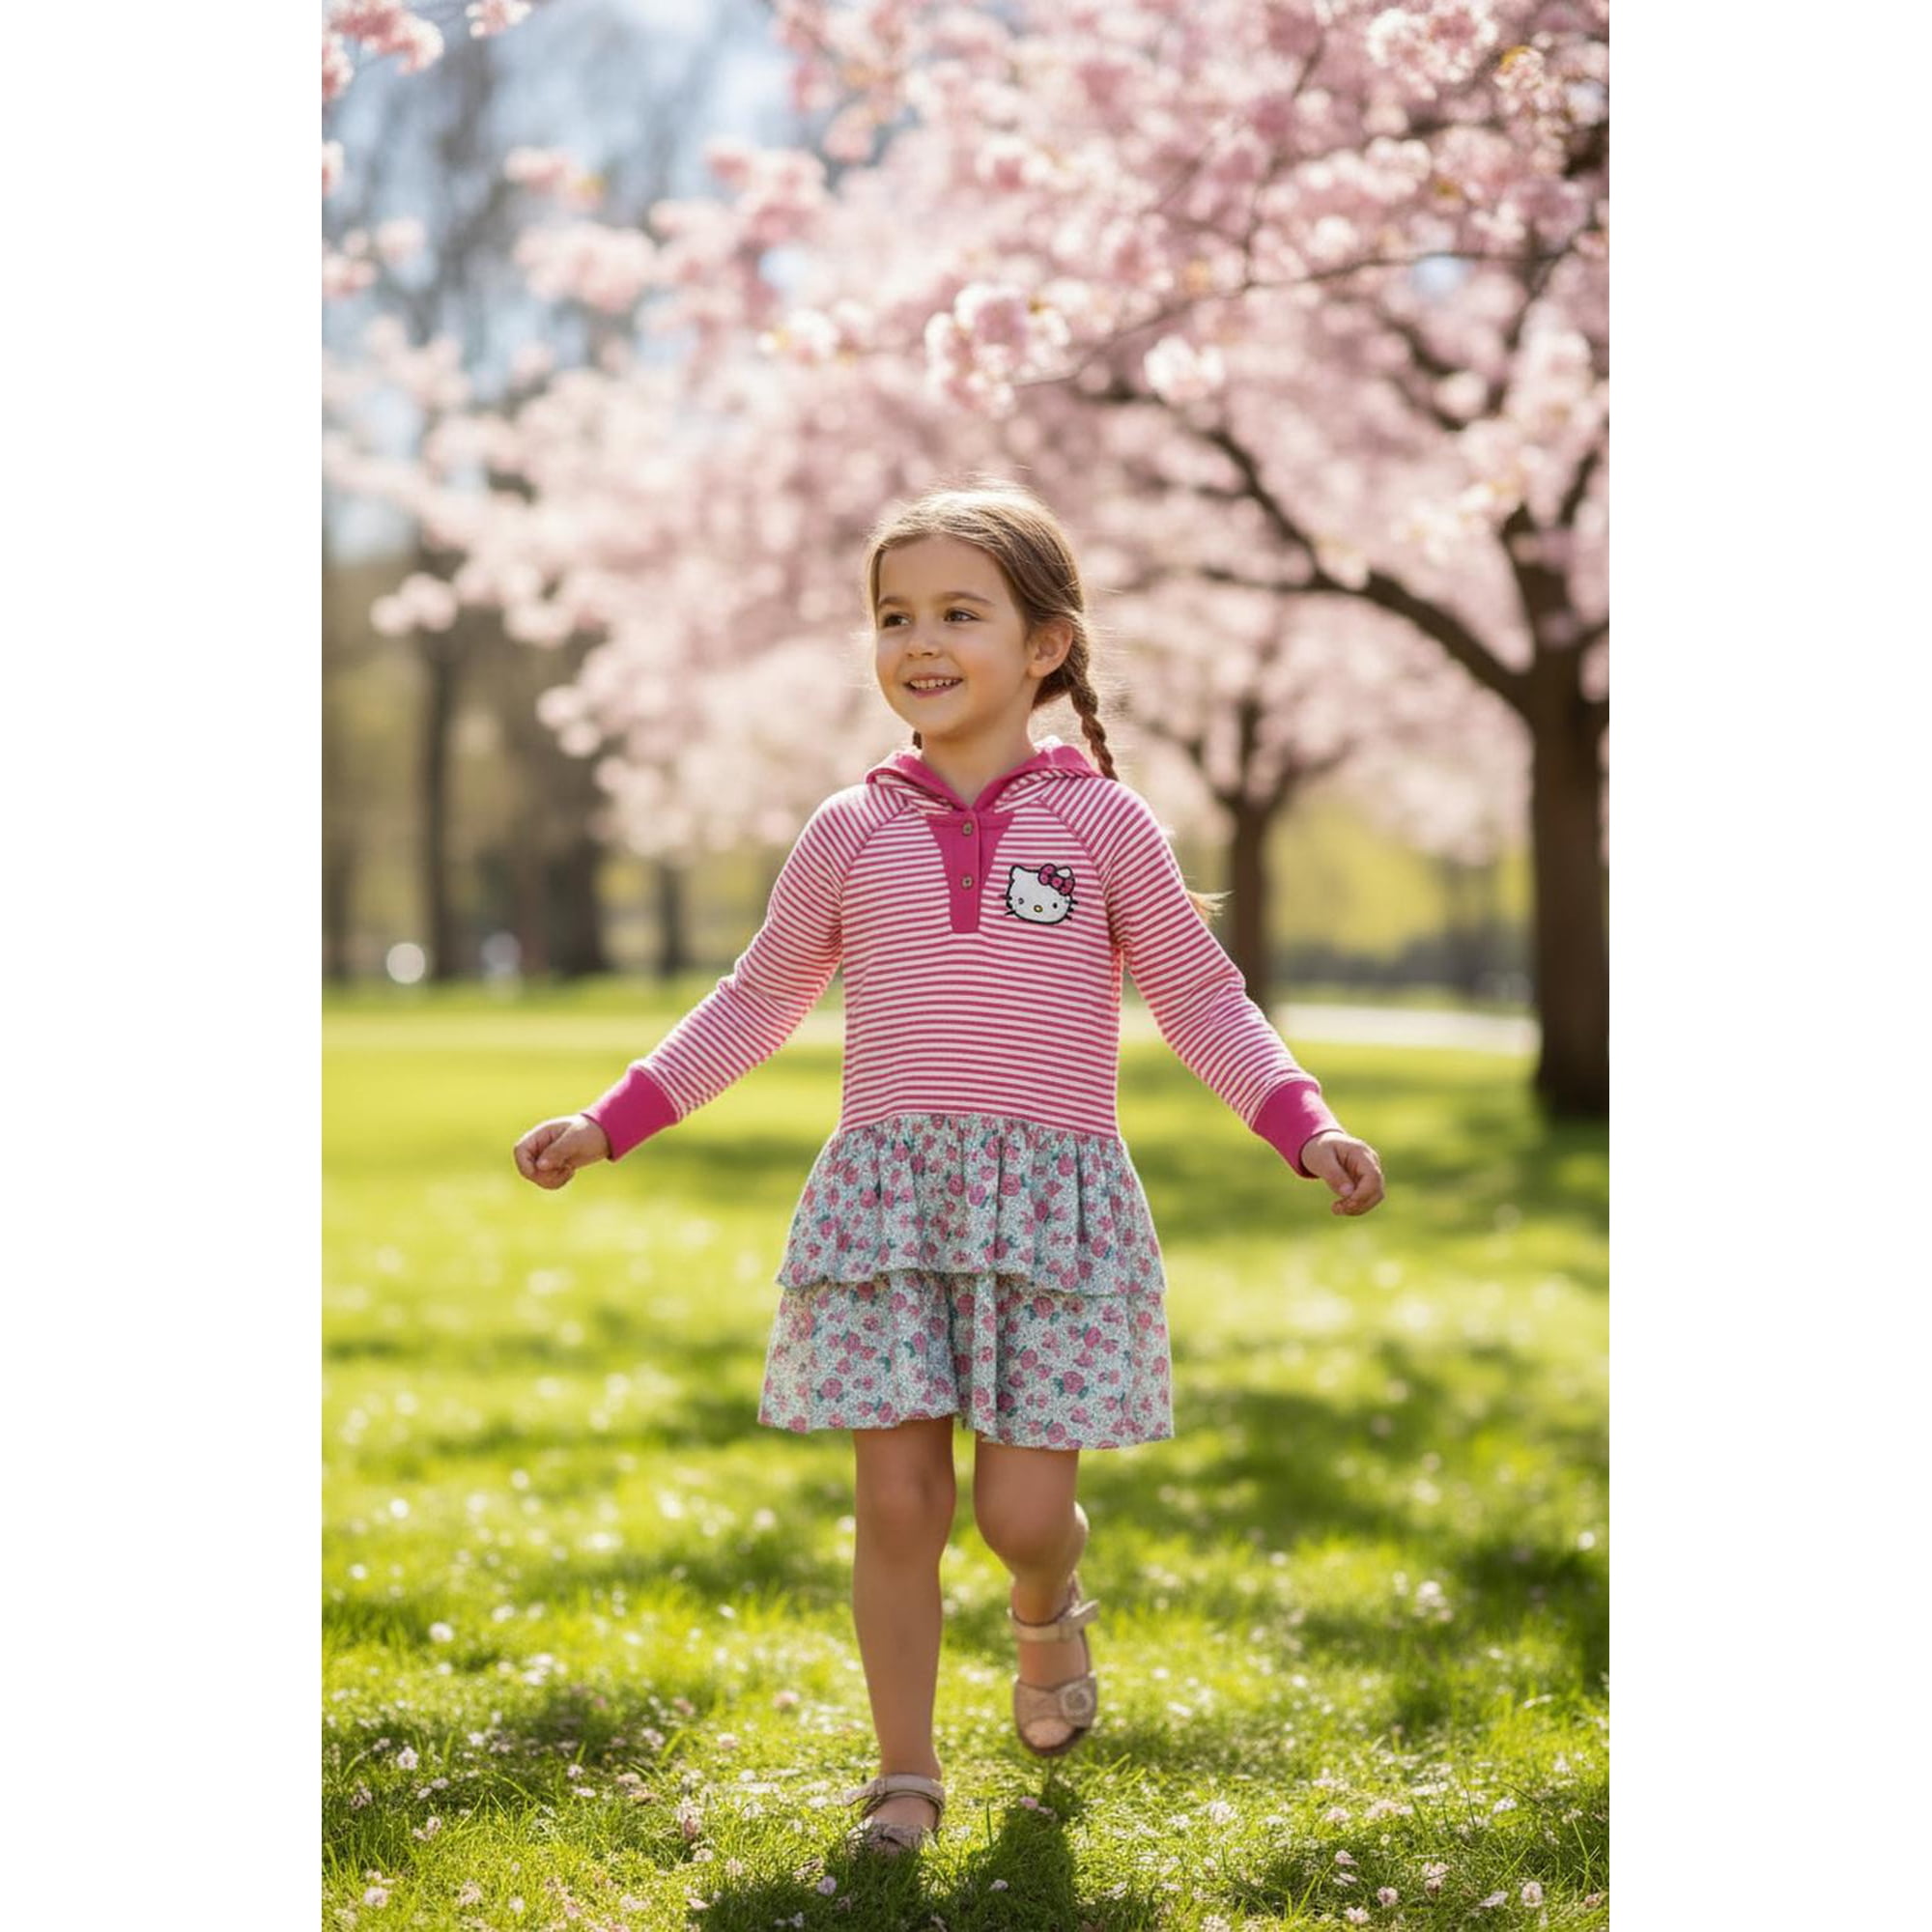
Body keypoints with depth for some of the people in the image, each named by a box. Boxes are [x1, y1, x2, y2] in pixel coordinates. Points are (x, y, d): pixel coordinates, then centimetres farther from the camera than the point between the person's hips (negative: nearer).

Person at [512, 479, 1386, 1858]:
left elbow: (1202, 1000, 6)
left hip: (1054, 1195, -1)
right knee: (898, 1499, -1)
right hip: (888, 1191, 2)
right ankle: (907, 1772, 15)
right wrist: (610, 1123, 12)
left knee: (1022, 1508, -4)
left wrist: (1306, 1125, -8)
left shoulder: (1101, 822, 3)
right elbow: (754, 1004, 18)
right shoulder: (853, 835, 8)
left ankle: (1050, 1618, 33)